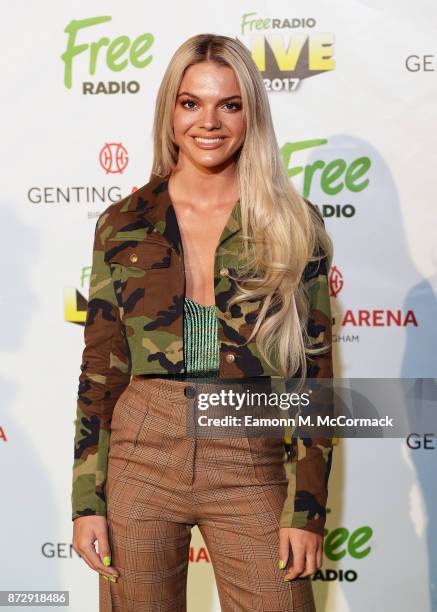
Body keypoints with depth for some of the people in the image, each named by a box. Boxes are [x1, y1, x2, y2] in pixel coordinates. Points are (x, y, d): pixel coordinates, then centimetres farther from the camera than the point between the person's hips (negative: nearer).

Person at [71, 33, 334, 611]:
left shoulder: (294, 226, 0)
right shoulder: (123, 223, 3)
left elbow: (312, 373, 0)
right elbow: (100, 367, 4)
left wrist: (306, 510, -4)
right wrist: (87, 500, 0)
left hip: (252, 465, -1)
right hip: (140, 459, 1)